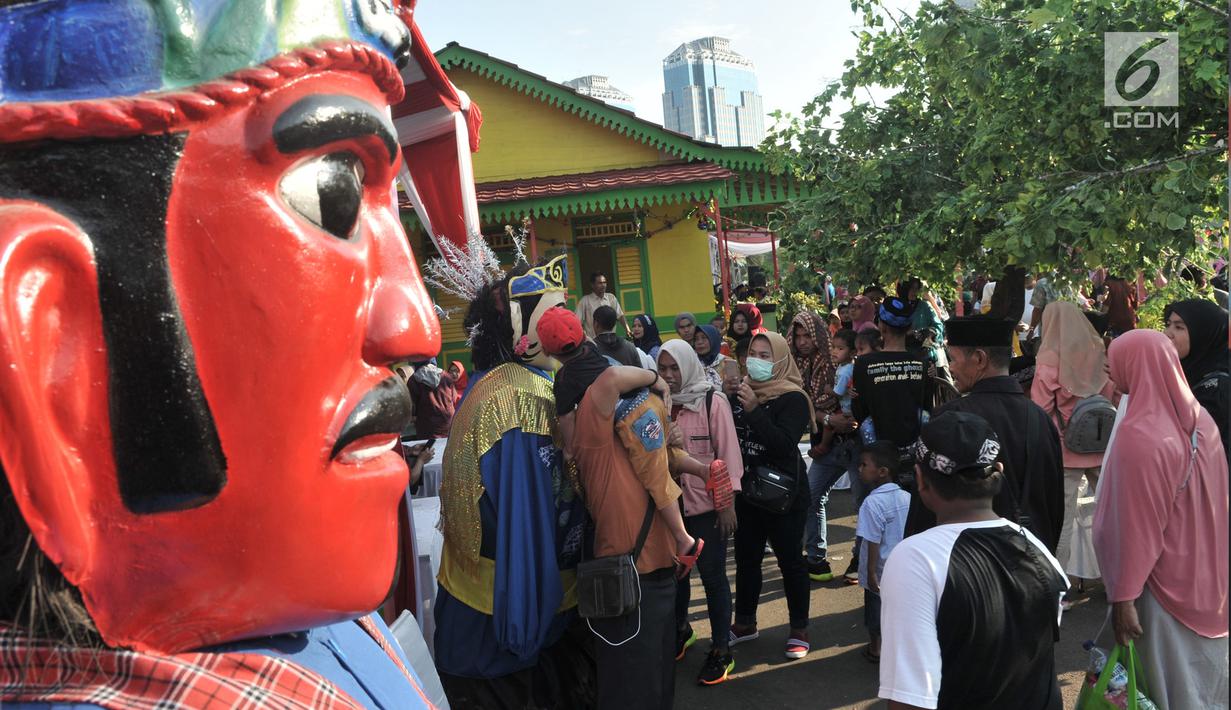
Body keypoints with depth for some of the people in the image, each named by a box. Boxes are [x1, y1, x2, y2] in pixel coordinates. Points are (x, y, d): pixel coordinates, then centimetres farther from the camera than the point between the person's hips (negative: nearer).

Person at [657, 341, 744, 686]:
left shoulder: (712, 401, -9)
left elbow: (728, 453, -9)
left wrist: (727, 503, -10)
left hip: (707, 505, -4)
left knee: (713, 576, 5)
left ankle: (721, 650, 19)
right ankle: (680, 630, 41)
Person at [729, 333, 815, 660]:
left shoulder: (792, 398, -11)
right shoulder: (742, 392, 6)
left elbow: (785, 444, -23)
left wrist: (754, 410, -29)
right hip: (747, 490, 6)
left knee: (790, 560, 6)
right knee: (746, 559, 14)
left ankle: (799, 629, 21)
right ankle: (744, 623, 30)